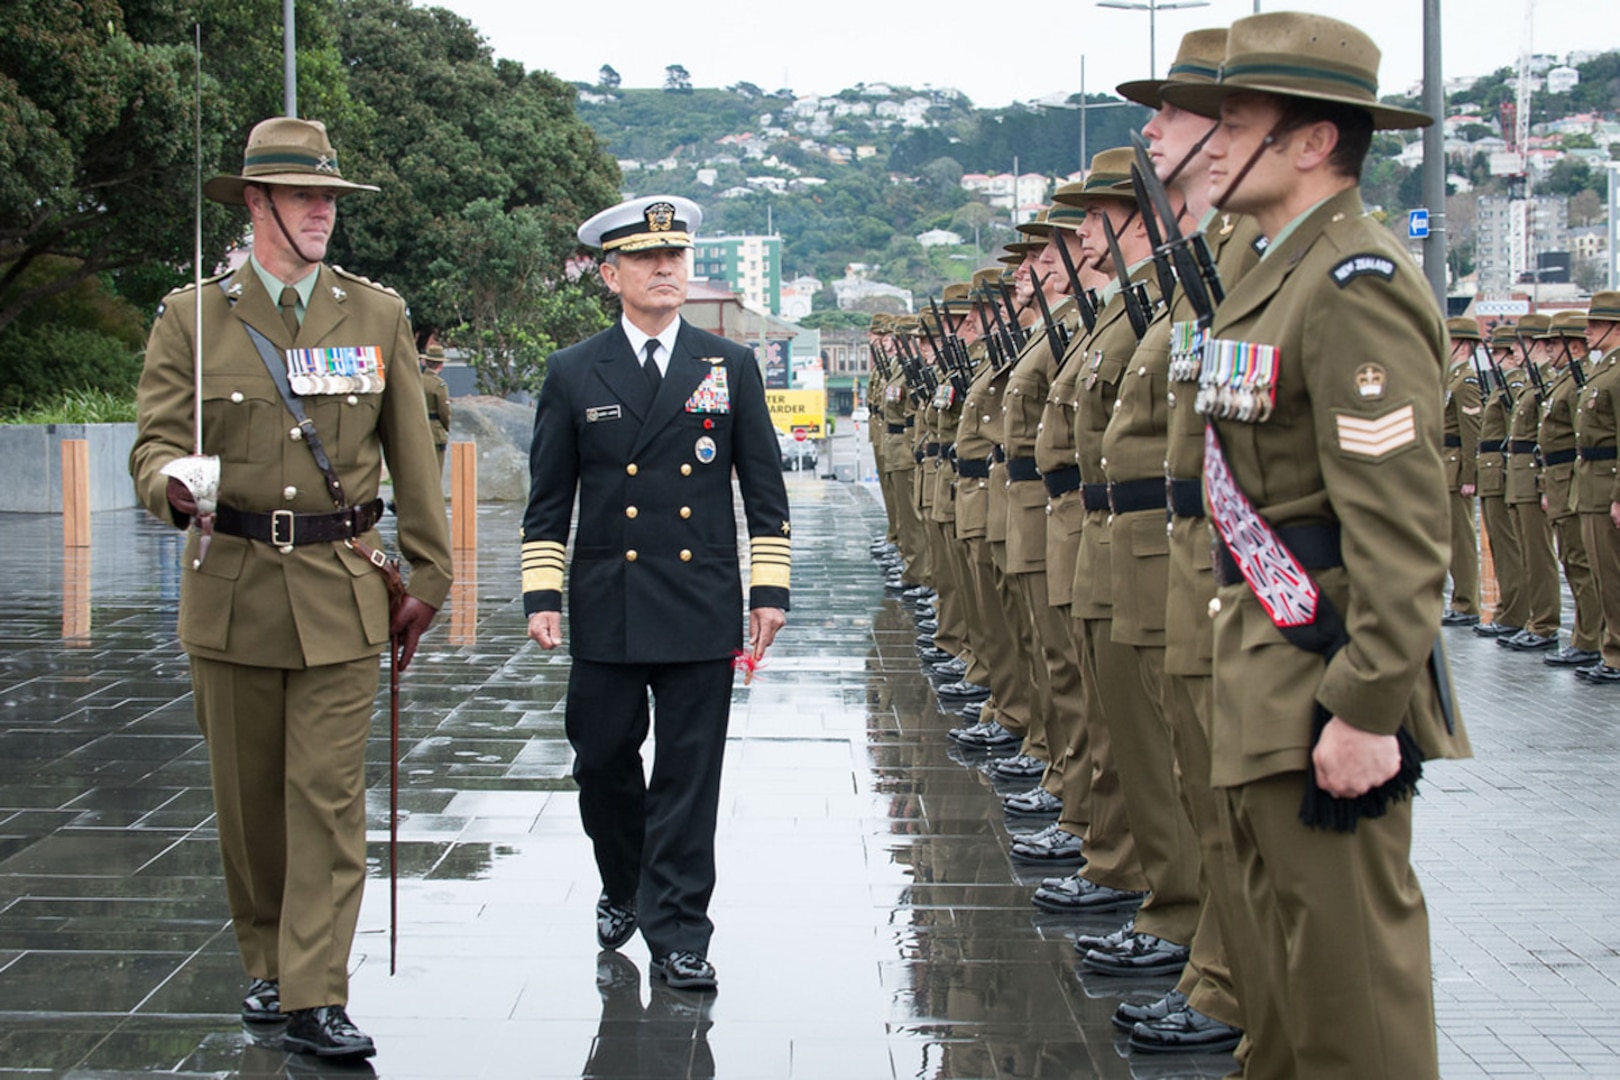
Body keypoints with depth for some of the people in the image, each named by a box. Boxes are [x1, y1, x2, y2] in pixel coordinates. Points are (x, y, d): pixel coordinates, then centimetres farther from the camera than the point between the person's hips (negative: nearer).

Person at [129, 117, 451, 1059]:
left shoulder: (379, 316, 7)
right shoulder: (192, 317, 2)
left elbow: (412, 458, 9)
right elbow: (155, 443, -2)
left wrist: (429, 580, 6)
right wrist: (172, 486, -26)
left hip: (340, 590, 0)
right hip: (231, 583, 0)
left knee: (329, 795, -6)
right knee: (247, 794, 9)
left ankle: (316, 1000, -6)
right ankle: (268, 966, 27)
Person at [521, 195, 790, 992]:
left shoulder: (731, 366, 6)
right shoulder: (573, 374, 5)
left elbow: (765, 491, 8)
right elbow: (548, 501, 6)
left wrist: (770, 590, 1)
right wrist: (541, 596, -2)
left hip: (702, 610, 0)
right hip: (607, 611, 1)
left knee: (689, 774, -1)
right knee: (603, 763, 9)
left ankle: (676, 932, 6)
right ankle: (622, 888, 33)